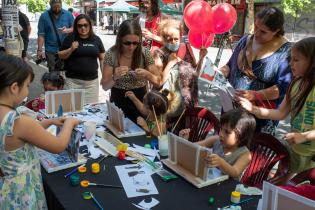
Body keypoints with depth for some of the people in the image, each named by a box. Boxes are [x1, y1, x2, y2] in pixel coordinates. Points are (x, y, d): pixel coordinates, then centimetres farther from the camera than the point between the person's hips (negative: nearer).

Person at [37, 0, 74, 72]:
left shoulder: (68, 14, 2)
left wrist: (67, 30, -16)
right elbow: (41, 34, -3)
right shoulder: (44, 16, 0)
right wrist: (39, 50, -8)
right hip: (51, 50, 0)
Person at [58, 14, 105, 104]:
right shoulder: (70, 39, 1)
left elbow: (102, 58, 10)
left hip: (92, 80, 2)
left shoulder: (96, 39, 7)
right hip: (73, 80, -1)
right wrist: (71, 49, -14)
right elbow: (61, 56, 4)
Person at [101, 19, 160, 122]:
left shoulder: (145, 54, -9)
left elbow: (158, 81, -4)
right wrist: (114, 77, -28)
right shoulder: (111, 54, -11)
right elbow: (105, 86, -9)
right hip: (118, 104, 0)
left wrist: (147, 74, -24)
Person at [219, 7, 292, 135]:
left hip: (262, 114, -4)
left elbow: (283, 87, -16)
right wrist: (222, 71, -7)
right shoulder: (245, 40, 6)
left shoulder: (286, 52, -11)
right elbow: (231, 65, 16)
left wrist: (255, 95, -28)